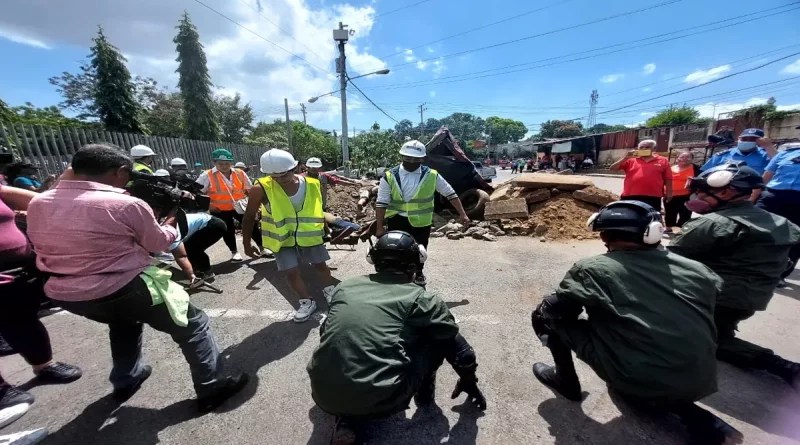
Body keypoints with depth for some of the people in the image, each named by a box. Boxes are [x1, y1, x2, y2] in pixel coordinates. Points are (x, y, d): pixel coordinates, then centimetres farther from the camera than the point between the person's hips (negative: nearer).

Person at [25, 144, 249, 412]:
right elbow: (159, 243, -4)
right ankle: (211, 389, 13)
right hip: (122, 290, -8)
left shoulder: (37, 204, 1)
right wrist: (171, 226, 16)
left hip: (63, 294, 8)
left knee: (124, 322, 37)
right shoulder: (127, 205, -19)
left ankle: (125, 381, 50)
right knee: (192, 326, 6)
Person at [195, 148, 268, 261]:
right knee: (228, 230, 8)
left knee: (252, 226, 3)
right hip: (220, 210, -2)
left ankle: (262, 248, 17)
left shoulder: (240, 174, -3)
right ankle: (234, 252, 27)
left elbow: (249, 190, 9)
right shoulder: (207, 176, -10)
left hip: (239, 207, 2)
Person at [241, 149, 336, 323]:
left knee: (320, 265, 14)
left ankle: (330, 291, 39)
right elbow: (249, 217, -7)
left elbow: (319, 210, 2)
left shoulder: (313, 185, -14)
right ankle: (307, 301, 24)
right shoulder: (261, 189, -18)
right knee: (291, 272, 1)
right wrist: (247, 244, -2)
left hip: (310, 235, 1)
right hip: (283, 239, -1)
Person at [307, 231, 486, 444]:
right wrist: (469, 381, 29)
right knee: (439, 336, 9)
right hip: (380, 400, -3)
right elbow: (457, 347, 8)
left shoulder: (344, 286, 10)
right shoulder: (420, 298, -1)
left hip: (324, 396, 4)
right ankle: (425, 392, 31)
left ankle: (348, 420, 17)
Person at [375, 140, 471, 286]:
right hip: (397, 220, -1)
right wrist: (379, 227, -9)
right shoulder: (390, 176, -10)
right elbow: (381, 203, -8)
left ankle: (419, 272, 46)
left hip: (421, 221, 1)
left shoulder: (431, 175, -8)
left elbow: (451, 194, -1)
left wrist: (463, 214, -4)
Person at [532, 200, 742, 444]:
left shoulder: (592, 269, -13)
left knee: (545, 316, 4)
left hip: (638, 381, -6)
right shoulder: (696, 269, 3)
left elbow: (551, 311, -7)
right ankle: (701, 421, 20)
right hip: (699, 383, 6)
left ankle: (566, 381, 19)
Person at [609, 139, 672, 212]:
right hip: (630, 196, 0)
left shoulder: (663, 161, 13)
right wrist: (626, 158, -5)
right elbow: (612, 168, 3)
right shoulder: (631, 160, 11)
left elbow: (668, 179, 10)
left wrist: (669, 193, 3)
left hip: (652, 198, 0)